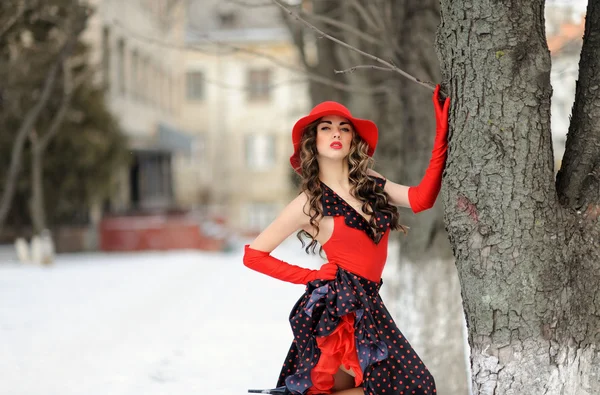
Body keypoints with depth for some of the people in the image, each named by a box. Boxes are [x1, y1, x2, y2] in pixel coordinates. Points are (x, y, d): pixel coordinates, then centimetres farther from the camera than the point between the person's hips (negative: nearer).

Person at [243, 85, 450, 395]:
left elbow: (421, 199, -4)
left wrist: (441, 135, -8)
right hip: (338, 308, -7)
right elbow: (253, 255, -2)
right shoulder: (310, 204, -5)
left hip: (367, 305, 7)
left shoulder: (370, 183, 11)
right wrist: (309, 276, -4)